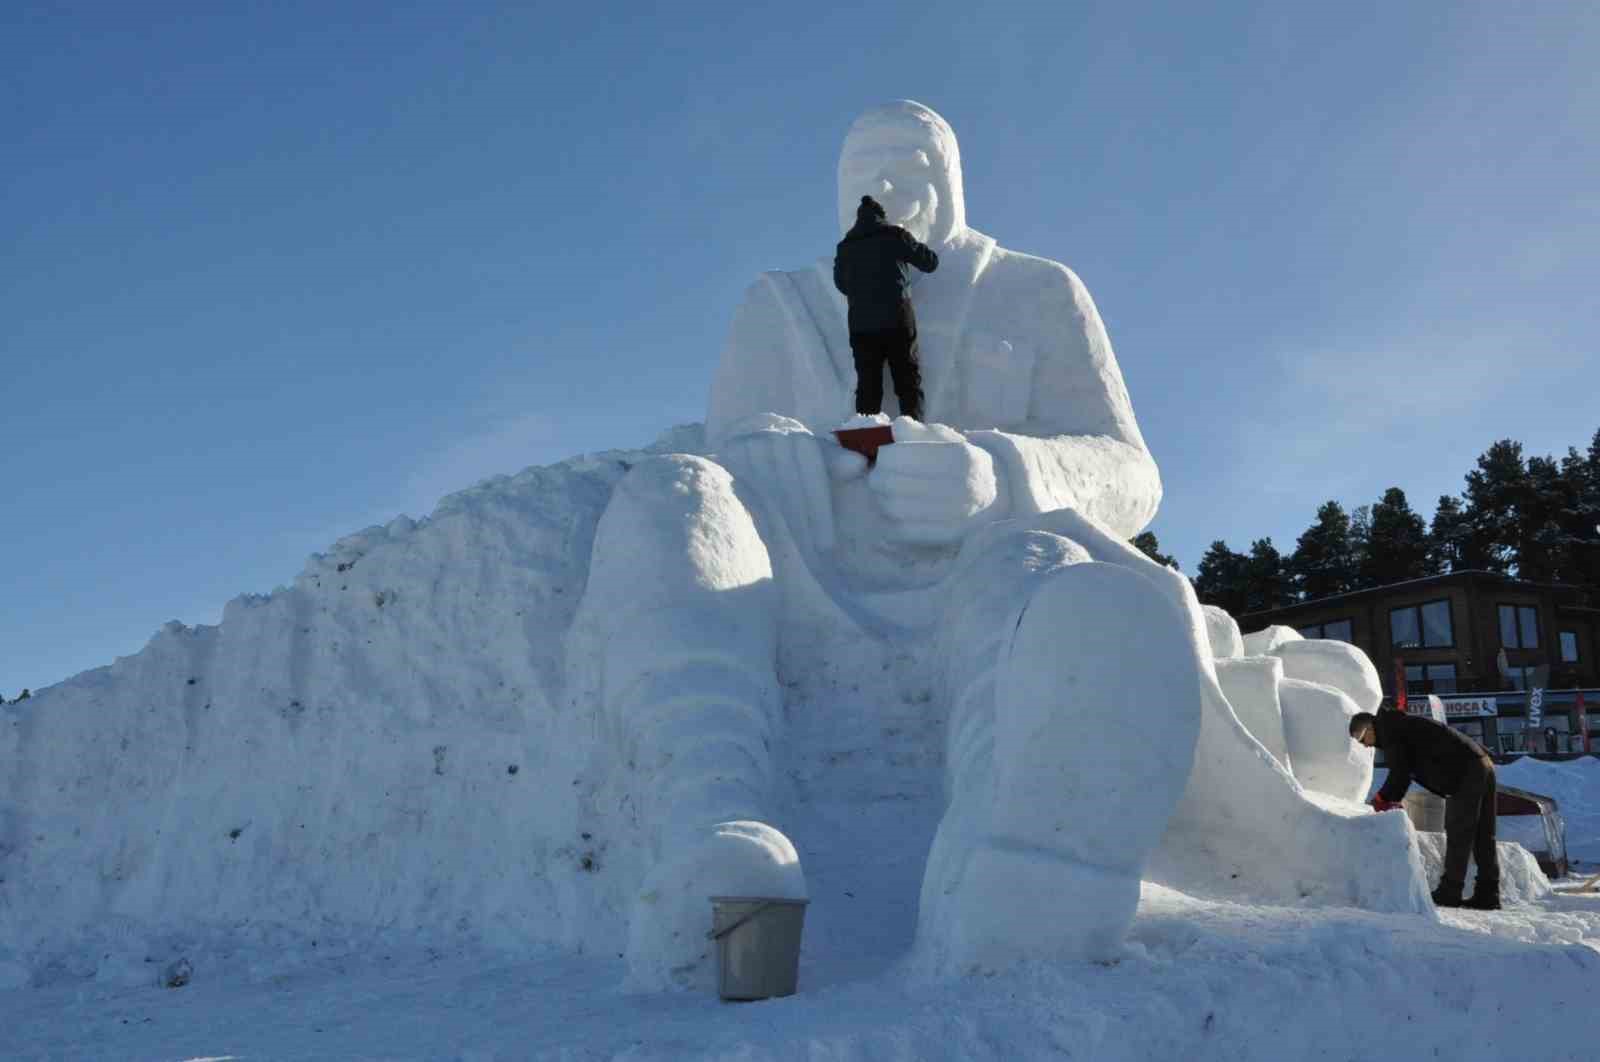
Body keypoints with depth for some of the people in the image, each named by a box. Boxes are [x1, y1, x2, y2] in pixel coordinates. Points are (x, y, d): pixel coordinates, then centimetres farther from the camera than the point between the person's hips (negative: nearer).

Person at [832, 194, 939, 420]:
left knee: (867, 385, 4)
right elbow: (930, 262, 9)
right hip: (897, 321, -2)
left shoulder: (845, 247, 9)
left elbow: (841, 284, 21)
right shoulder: (895, 236, 2)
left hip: (861, 325, 2)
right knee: (908, 380, 3)